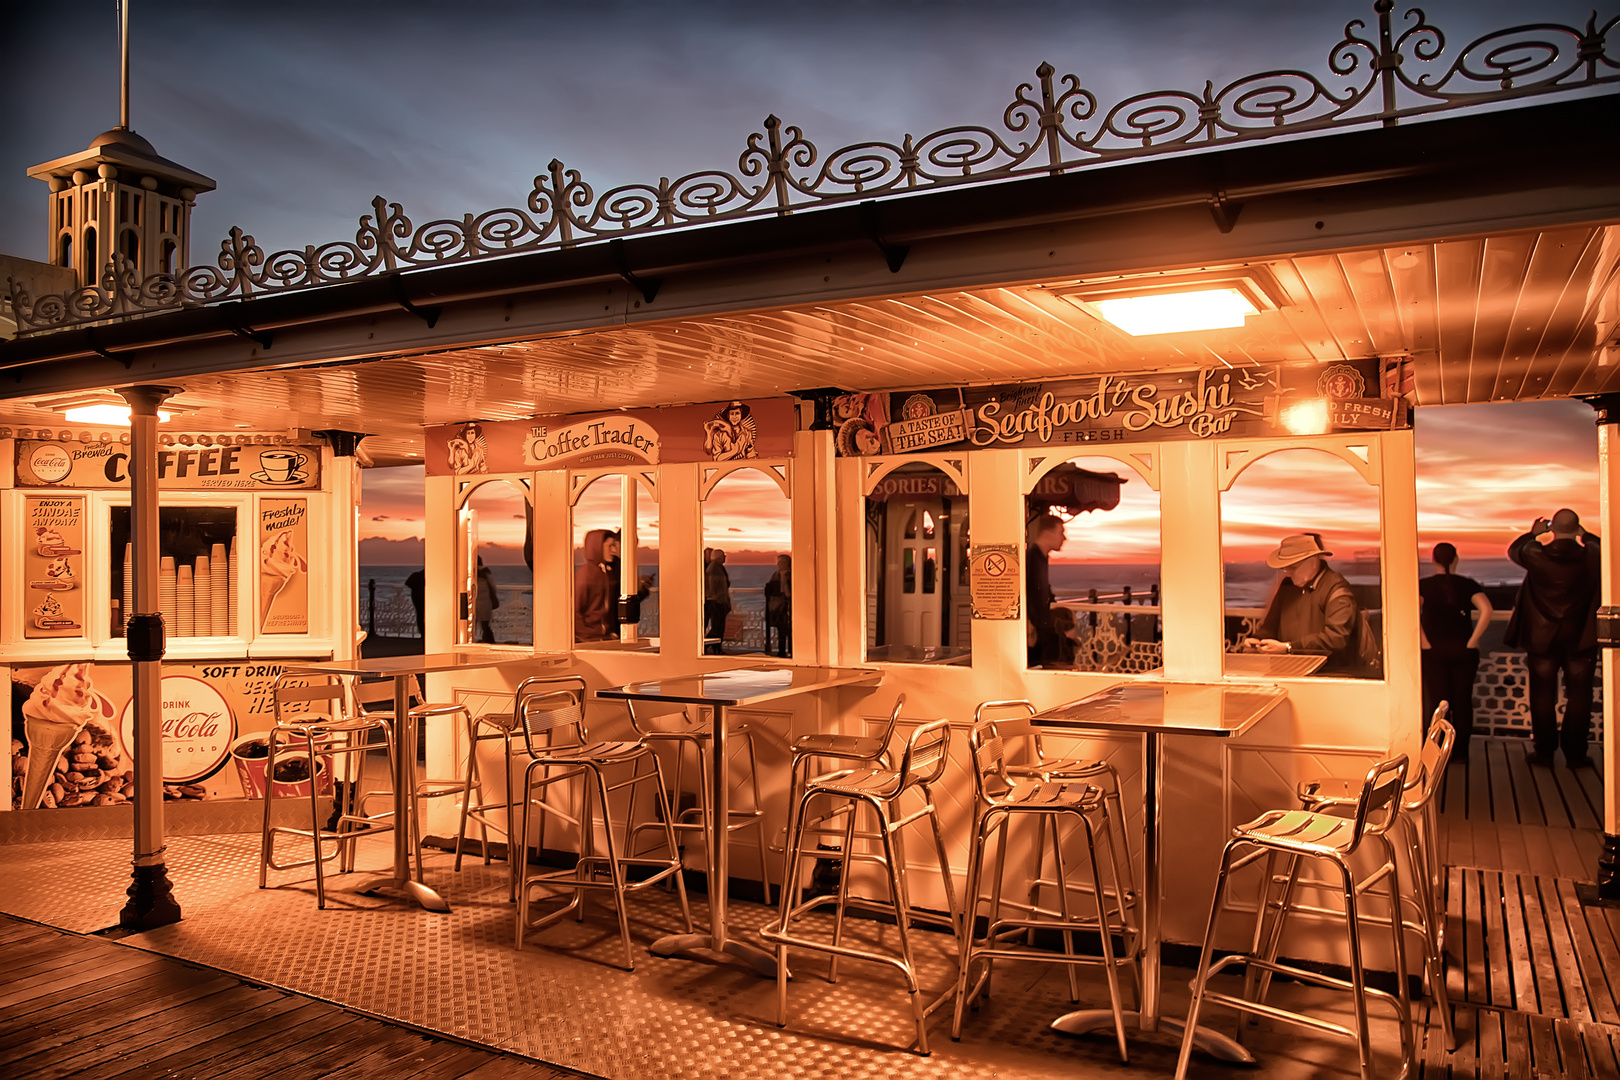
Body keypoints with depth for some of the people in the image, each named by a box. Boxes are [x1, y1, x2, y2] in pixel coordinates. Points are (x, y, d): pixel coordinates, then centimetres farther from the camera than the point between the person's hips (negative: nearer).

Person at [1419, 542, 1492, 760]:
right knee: (1463, 701, 8)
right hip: (1464, 651, 1)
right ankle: (1460, 751, 12)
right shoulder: (1468, 585, 2)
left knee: (1437, 701, 3)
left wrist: (1424, 642, -12)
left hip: (1434, 652, -1)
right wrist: (1473, 641, -8)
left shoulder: (1423, 585, -2)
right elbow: (1486, 610, -13)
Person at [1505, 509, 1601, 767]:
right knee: (1578, 696, 8)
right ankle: (1575, 754, 11)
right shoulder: (1590, 555, -12)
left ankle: (1543, 752, 14)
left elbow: (1514, 550, 9)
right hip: (1581, 639, 0)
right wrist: (1583, 534, 20)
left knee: (1543, 695, 9)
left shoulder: (1536, 555, -13)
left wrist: (1533, 533, 23)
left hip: (1542, 638, 0)